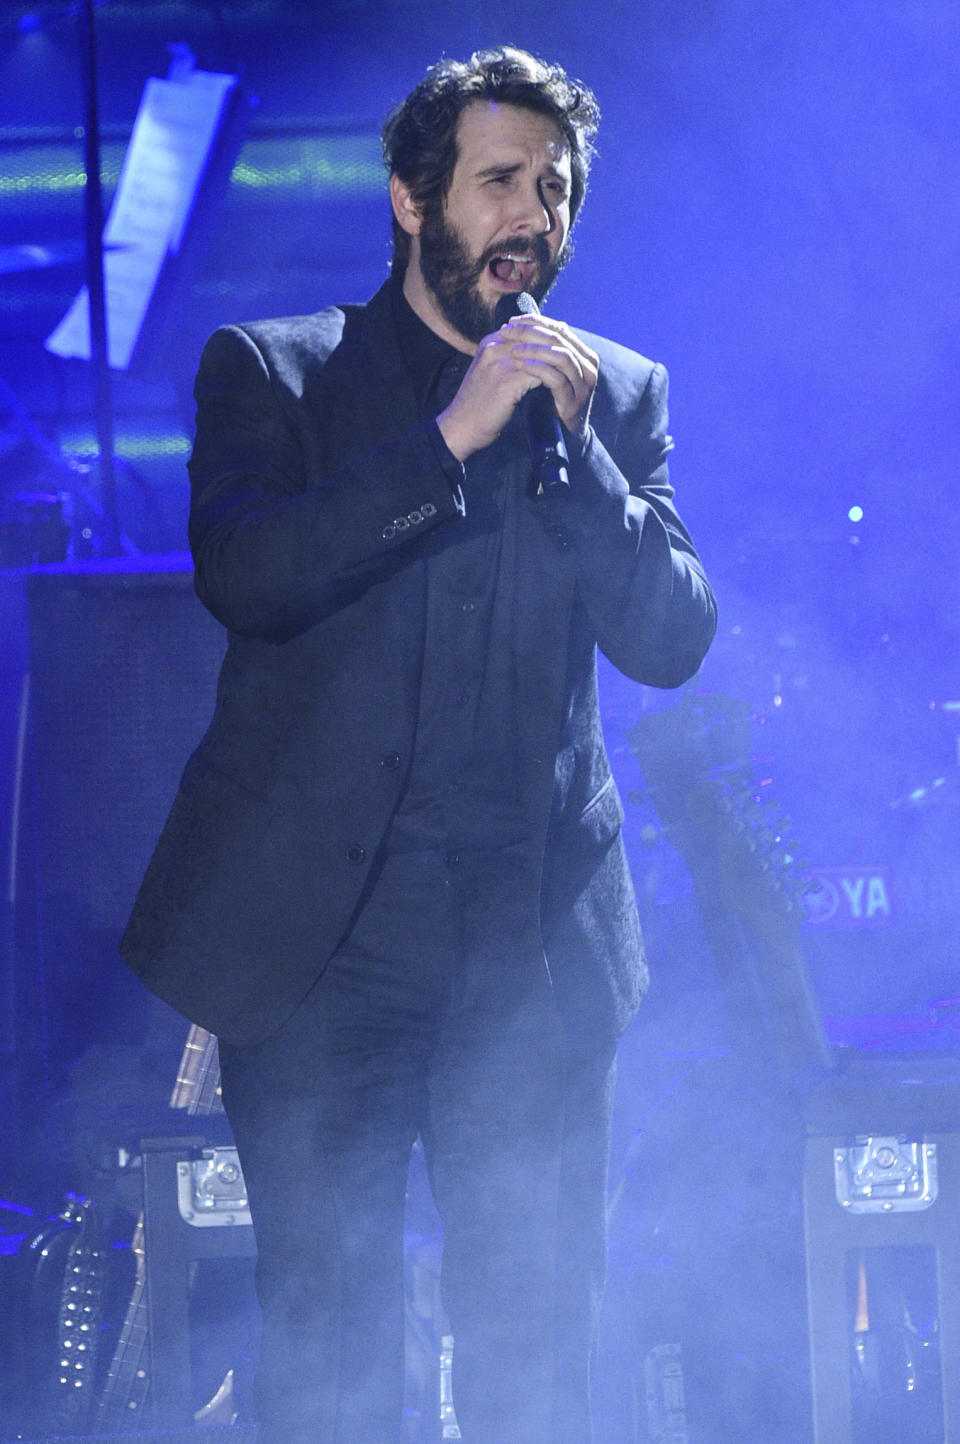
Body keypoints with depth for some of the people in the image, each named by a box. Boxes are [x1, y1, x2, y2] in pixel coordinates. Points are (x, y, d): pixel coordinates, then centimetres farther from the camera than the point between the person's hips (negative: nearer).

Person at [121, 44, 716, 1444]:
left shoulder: (619, 395, 12)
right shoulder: (269, 370, 5)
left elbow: (672, 638, 3)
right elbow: (240, 575, -11)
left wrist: (570, 438, -9)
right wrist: (451, 436, -16)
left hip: (534, 948, 2)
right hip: (319, 943, -2)